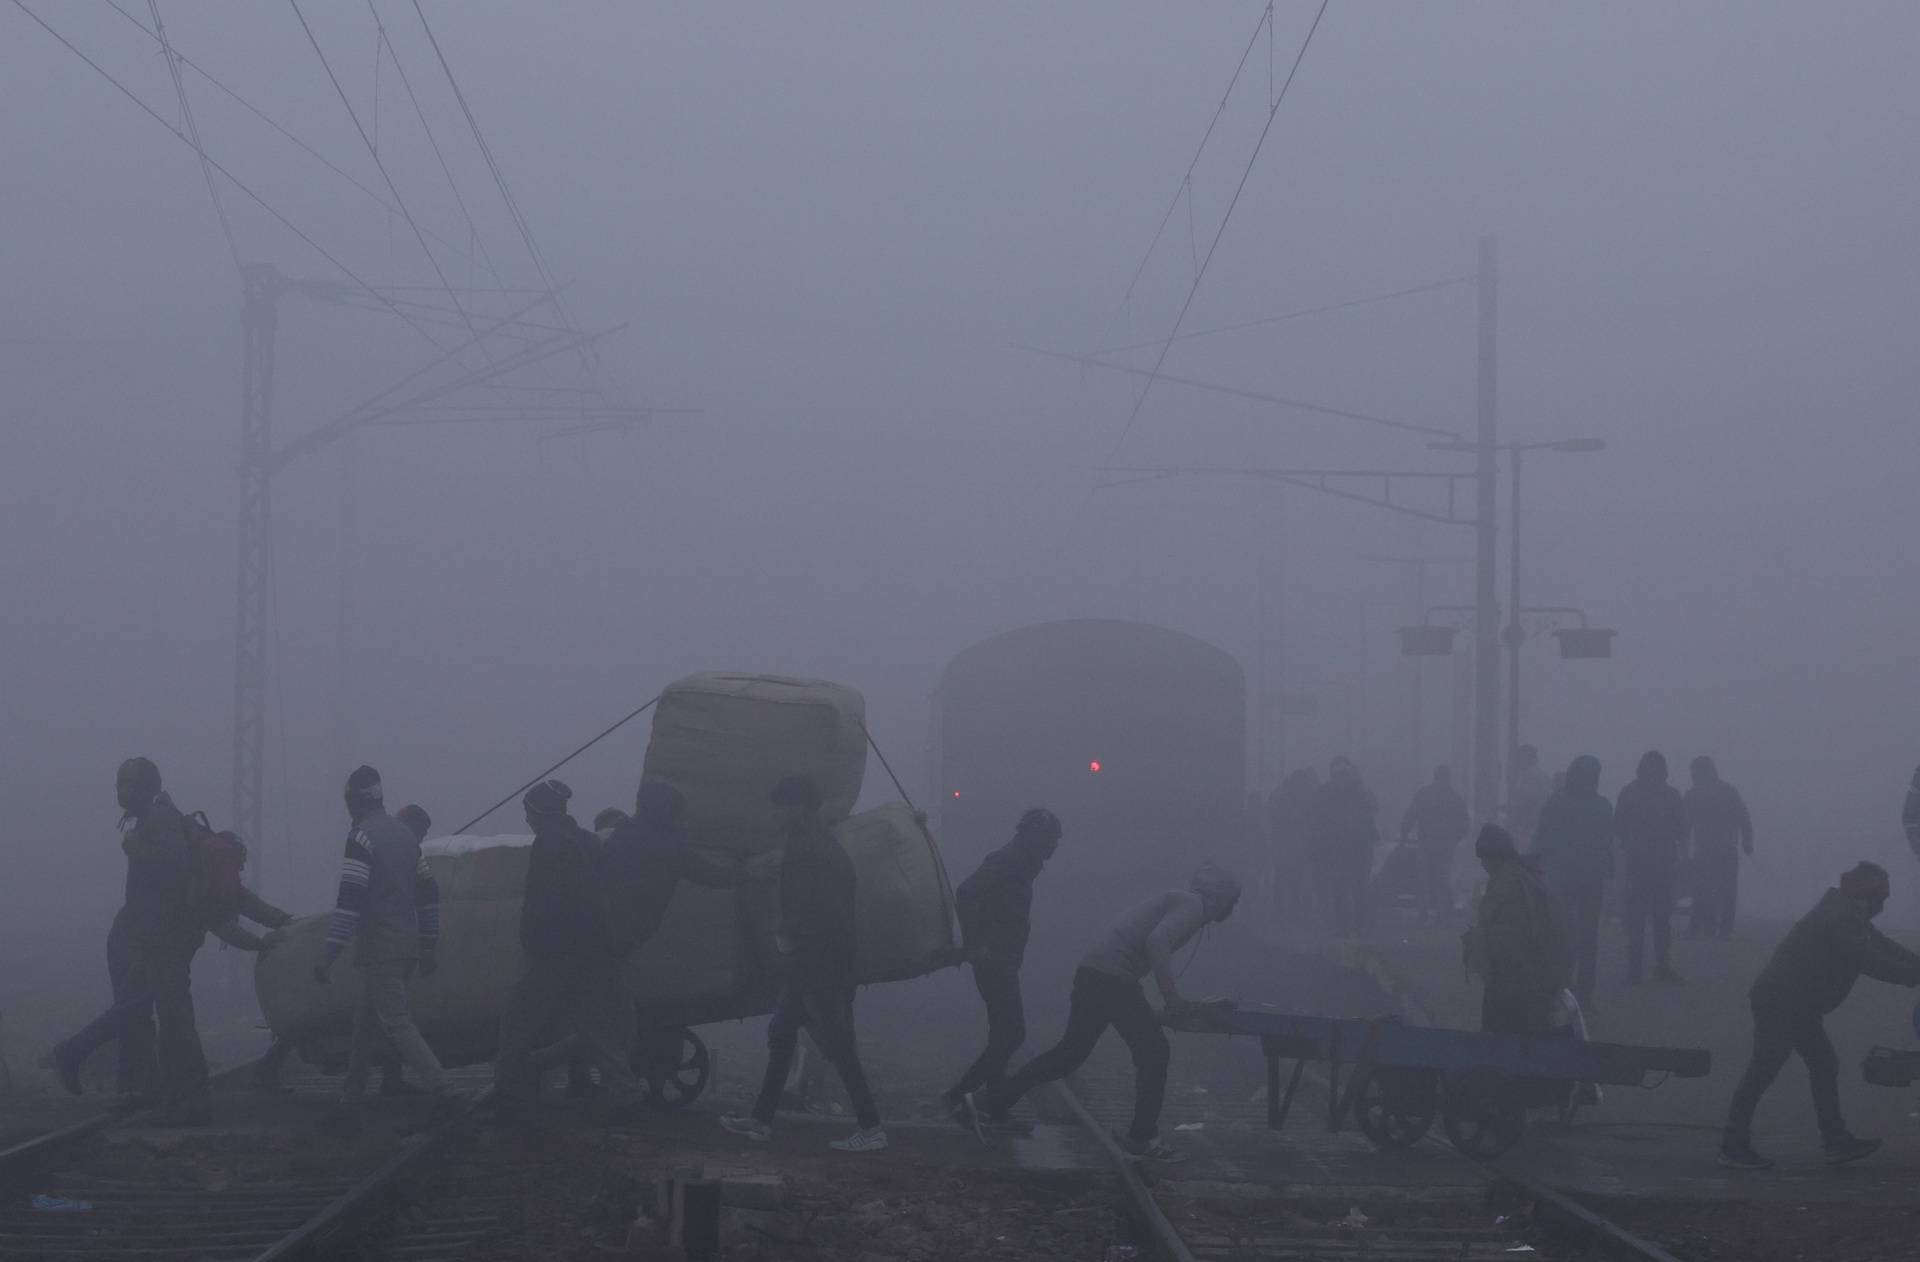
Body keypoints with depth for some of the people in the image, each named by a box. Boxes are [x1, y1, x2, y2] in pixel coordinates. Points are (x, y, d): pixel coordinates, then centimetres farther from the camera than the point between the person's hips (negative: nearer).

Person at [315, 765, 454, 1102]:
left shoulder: (361, 837, -12)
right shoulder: (406, 835, 13)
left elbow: (349, 900, -19)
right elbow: (429, 892, 17)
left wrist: (329, 954, -19)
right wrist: (430, 946, 22)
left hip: (378, 952, -8)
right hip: (407, 947, 8)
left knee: (396, 1024, -10)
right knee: (367, 1020, 18)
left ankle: (442, 1089, -21)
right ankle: (352, 1090, 26)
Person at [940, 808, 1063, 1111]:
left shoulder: (1018, 862, 14)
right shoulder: (1005, 862, -16)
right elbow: (966, 894, -27)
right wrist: (974, 944, -25)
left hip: (1002, 961, 10)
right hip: (993, 960, -10)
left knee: (1005, 1035, 13)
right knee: (1011, 1035, -12)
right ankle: (959, 1095, -9)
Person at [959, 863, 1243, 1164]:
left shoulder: (1179, 901, 24)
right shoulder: (1192, 905, -6)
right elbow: (1157, 941, -23)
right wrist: (1171, 995, -19)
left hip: (1093, 971, 10)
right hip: (1113, 977, -10)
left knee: (1070, 1052, 14)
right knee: (1153, 1051, -3)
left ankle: (987, 1102, 16)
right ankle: (1142, 1138, 4)